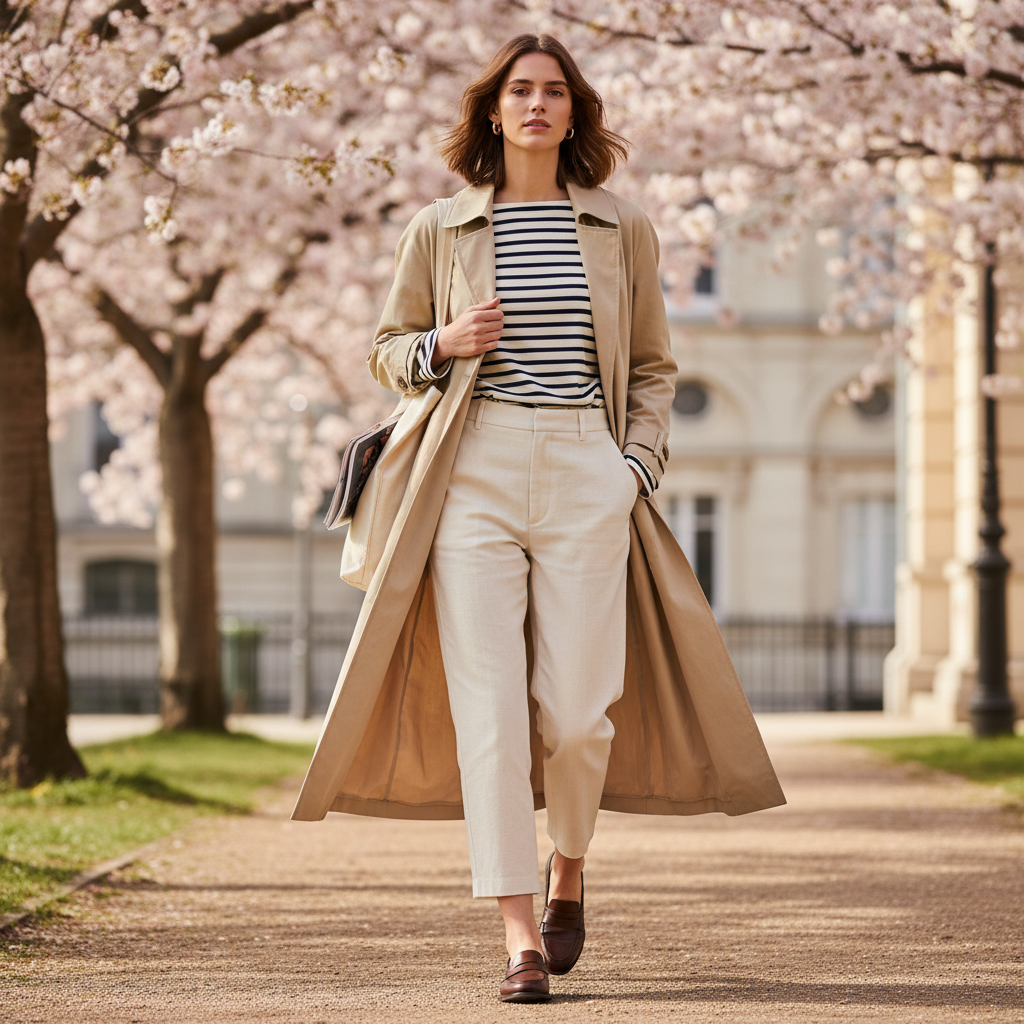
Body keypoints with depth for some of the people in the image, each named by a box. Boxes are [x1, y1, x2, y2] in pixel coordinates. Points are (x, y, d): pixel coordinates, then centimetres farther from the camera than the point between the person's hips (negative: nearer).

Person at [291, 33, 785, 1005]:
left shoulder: (623, 230, 10)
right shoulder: (439, 230, 8)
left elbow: (652, 368, 16)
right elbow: (388, 350, 17)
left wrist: (638, 463, 2)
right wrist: (445, 343, -4)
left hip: (585, 476, 0)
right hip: (475, 474, 0)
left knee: (575, 707, -5)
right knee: (488, 704, -8)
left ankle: (568, 870, 26)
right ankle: (520, 937, -6)